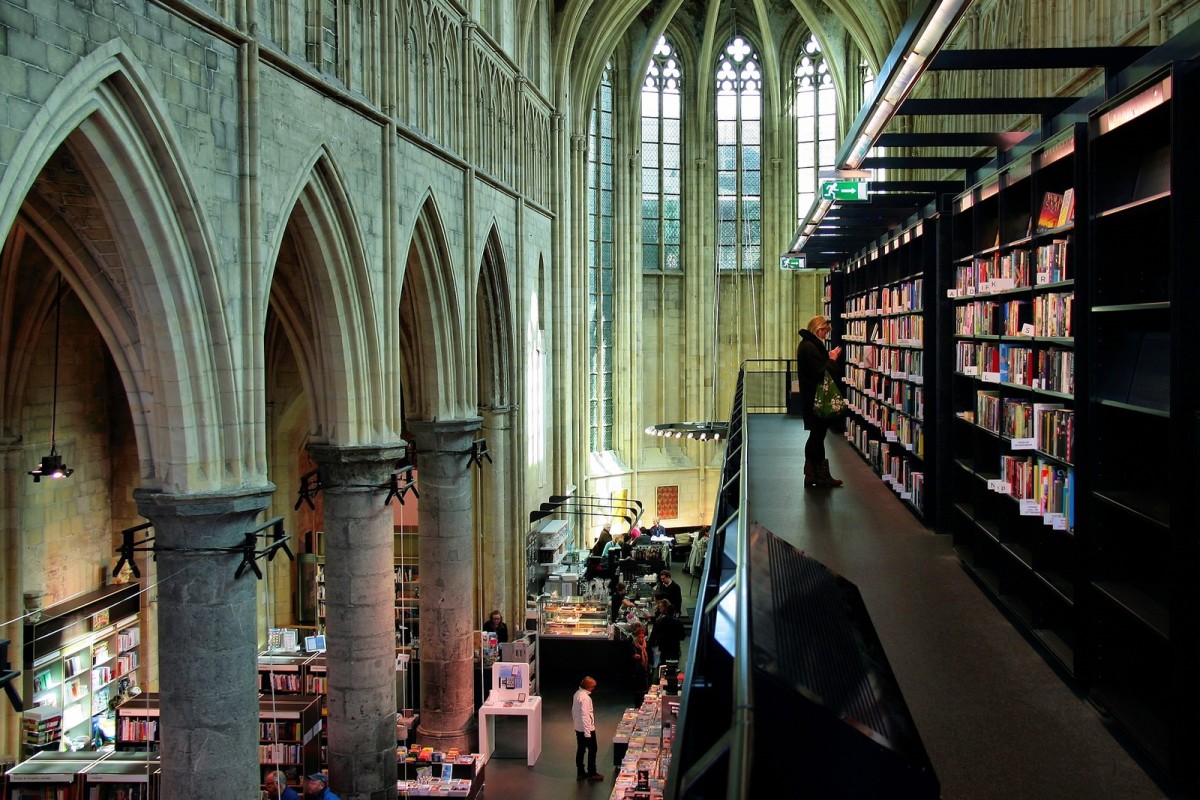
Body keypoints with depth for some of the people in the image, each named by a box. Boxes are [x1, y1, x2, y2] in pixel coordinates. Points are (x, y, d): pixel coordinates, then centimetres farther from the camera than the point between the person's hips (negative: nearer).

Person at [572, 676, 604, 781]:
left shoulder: (577, 694, 4)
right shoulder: (585, 698, -25)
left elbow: (573, 710, 14)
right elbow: (585, 715, -25)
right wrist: (587, 732, -22)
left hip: (578, 728, 9)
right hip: (587, 729, -9)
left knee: (580, 749, 15)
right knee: (592, 750, 4)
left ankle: (580, 773, 23)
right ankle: (592, 774, 11)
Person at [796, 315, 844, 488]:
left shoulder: (807, 344, 15)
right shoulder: (810, 347, -18)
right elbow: (820, 373, -21)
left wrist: (829, 358, 7)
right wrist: (832, 359, -10)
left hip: (811, 398, 11)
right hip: (816, 399, -11)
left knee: (816, 435, 14)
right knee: (818, 436, -4)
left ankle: (812, 476, 18)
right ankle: (821, 477, 2)